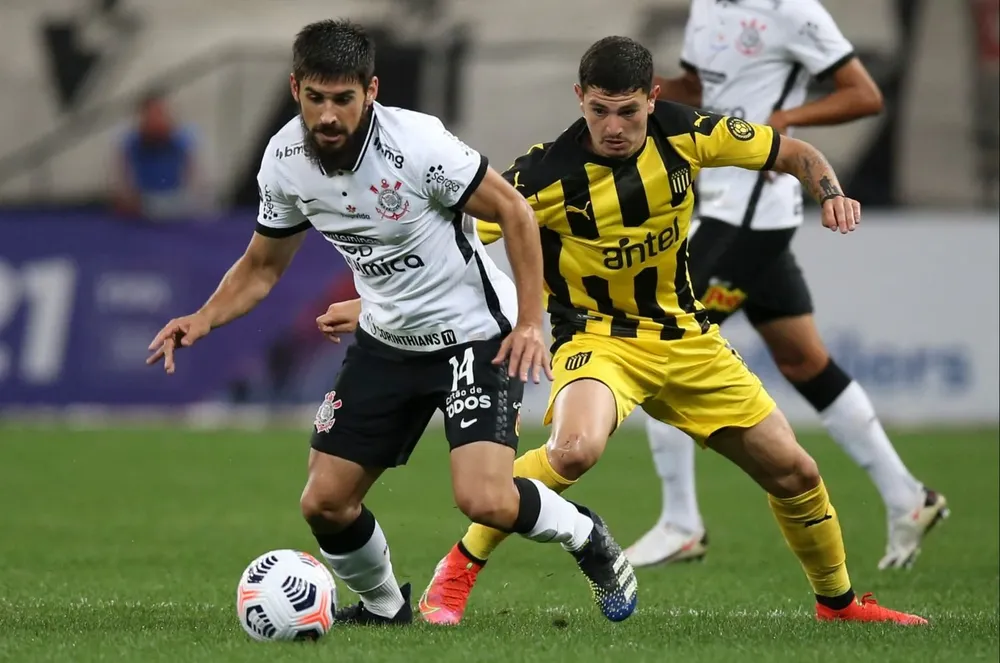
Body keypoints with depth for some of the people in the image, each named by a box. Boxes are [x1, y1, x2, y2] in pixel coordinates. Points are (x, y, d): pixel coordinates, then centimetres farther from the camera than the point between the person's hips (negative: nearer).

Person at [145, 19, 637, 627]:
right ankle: (384, 608, 30)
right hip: (387, 340, 6)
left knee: (484, 501, -22)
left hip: (475, 332, -6)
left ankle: (585, 536, 9)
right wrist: (203, 320, -11)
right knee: (325, 503, 1)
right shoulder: (285, 160, -8)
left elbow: (514, 211, -14)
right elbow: (262, 267, 7)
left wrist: (531, 322, -18)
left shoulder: (416, 144, -26)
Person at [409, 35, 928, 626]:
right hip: (599, 337, -5)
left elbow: (793, 153, 2)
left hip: (687, 338, 5)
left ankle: (839, 601, 33)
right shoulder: (549, 173, -23)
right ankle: (457, 573, -19)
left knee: (795, 473, 6)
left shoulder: (684, 134, -12)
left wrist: (832, 193, -18)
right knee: (574, 449, -37)